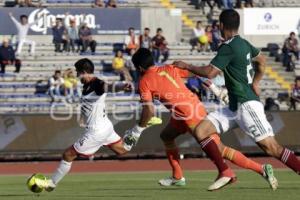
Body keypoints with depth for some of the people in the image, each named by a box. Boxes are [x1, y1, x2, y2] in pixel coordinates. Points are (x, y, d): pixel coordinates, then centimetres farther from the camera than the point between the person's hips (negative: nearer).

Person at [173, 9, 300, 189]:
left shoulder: (228, 47, -13)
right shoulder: (244, 43, 13)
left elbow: (210, 73, -18)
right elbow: (262, 60, 29)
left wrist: (187, 66, -4)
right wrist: (255, 82, 28)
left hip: (247, 105, -9)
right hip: (234, 108, 9)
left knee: (272, 147, -15)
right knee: (201, 132, 0)